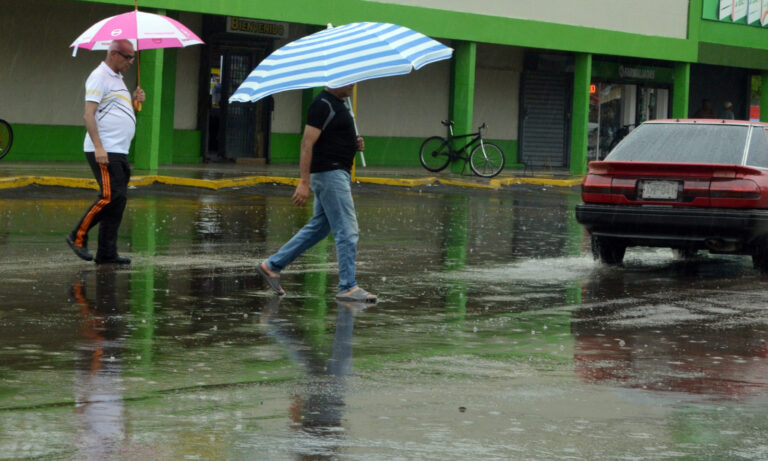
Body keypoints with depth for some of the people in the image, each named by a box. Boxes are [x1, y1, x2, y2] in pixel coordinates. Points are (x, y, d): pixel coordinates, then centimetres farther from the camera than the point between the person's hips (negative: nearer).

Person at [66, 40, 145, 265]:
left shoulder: (117, 78, 21)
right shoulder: (99, 77, -8)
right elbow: (89, 114, -15)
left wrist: (134, 101, 8)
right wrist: (98, 147, -23)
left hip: (119, 152, 9)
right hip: (104, 151, -9)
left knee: (118, 200, 5)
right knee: (111, 196, -16)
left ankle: (107, 253, 5)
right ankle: (78, 237, -4)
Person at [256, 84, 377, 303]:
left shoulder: (338, 104, 16)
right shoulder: (322, 105, -15)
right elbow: (307, 143, -19)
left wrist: (354, 143, 9)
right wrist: (304, 182, -24)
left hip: (338, 173, 10)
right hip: (329, 173, -10)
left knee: (318, 227, 14)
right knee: (347, 231, -8)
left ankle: (272, 265, 19)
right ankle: (348, 287, -4)